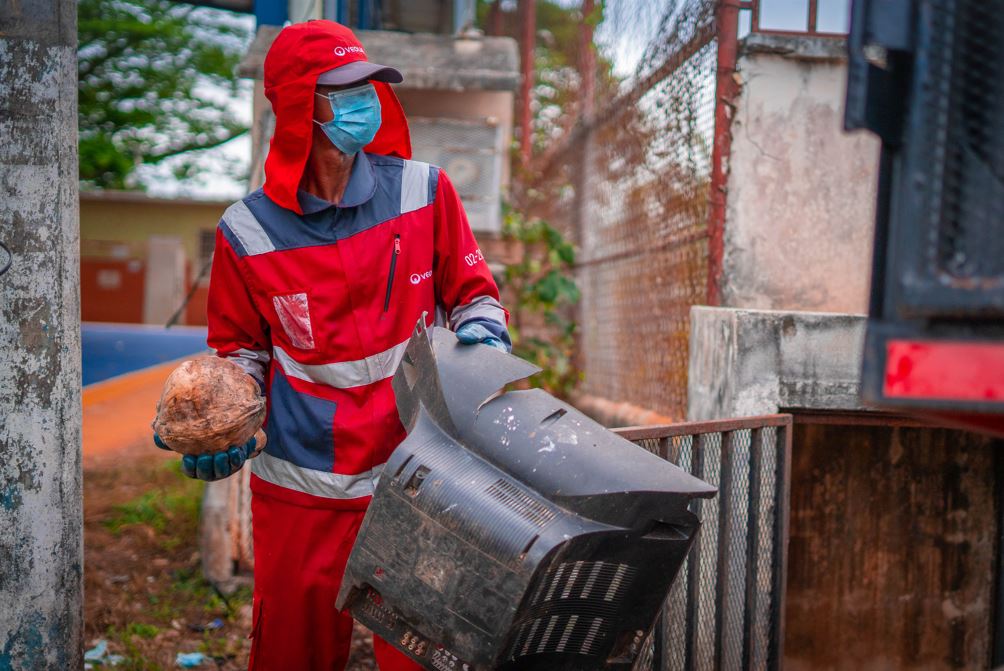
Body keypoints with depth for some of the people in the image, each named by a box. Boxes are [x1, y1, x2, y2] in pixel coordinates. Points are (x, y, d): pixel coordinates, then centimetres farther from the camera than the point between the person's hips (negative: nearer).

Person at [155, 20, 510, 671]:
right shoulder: (249, 232, -3)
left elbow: (472, 293, 9)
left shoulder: (424, 192, -3)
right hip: (301, 488, 0)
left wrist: (482, 335, -12)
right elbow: (241, 349, 11)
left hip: (414, 476, 0)